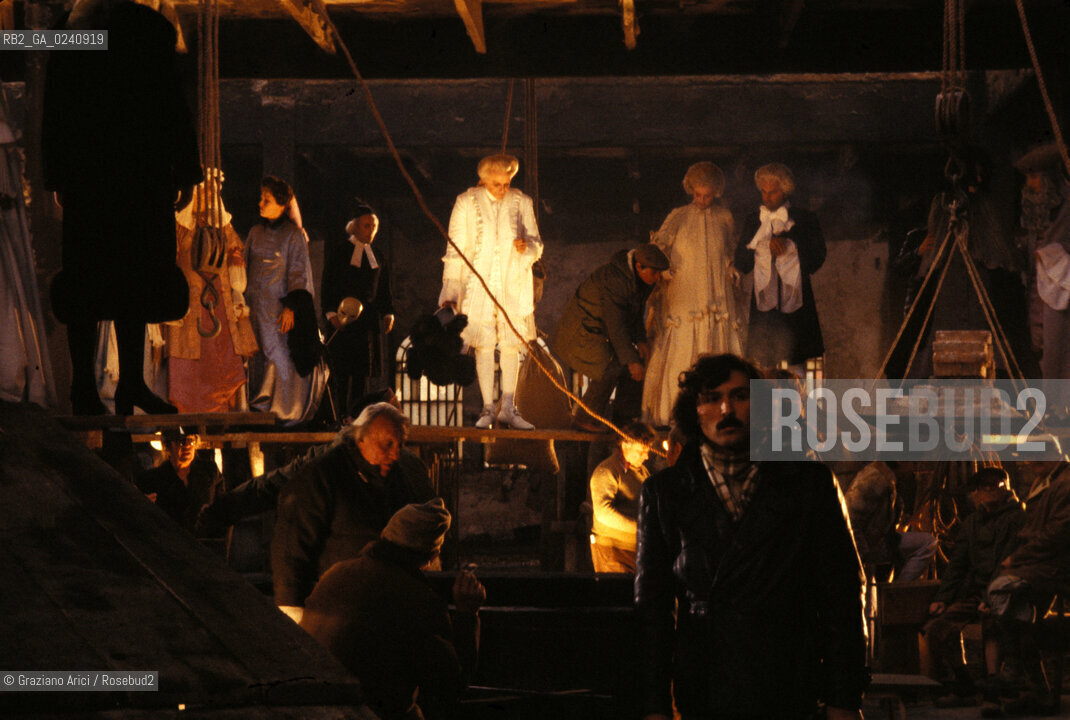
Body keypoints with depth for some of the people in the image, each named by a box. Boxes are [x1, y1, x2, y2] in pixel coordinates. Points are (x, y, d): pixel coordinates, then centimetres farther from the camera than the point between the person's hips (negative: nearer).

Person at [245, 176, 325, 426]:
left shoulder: (293, 235, -3)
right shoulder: (256, 233, 12)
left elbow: (298, 273, -6)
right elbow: (246, 267, 16)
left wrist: (291, 307, -12)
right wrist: (243, 301, 5)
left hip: (280, 306, -5)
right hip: (257, 306, 5)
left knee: (282, 356, -5)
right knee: (259, 357, 2)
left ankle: (288, 411, 2)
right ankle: (261, 410, 6)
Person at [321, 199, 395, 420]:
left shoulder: (377, 257, 16)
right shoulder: (339, 253, 3)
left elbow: (384, 290, 18)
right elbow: (328, 286, -1)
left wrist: (388, 313, 4)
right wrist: (332, 313, -13)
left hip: (369, 319, 4)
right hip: (343, 319, -4)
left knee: (364, 370, 0)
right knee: (342, 370, -7)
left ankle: (356, 414, 2)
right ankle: (341, 413, -5)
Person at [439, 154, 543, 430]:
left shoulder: (521, 203, 7)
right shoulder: (467, 203, 2)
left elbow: (537, 246, 10)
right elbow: (455, 250, 4)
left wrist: (526, 247, -15)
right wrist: (451, 289, -2)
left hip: (513, 286, 2)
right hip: (478, 285, -2)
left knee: (511, 345, 0)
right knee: (483, 345, -4)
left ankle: (508, 408, 6)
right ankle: (488, 409, 2)